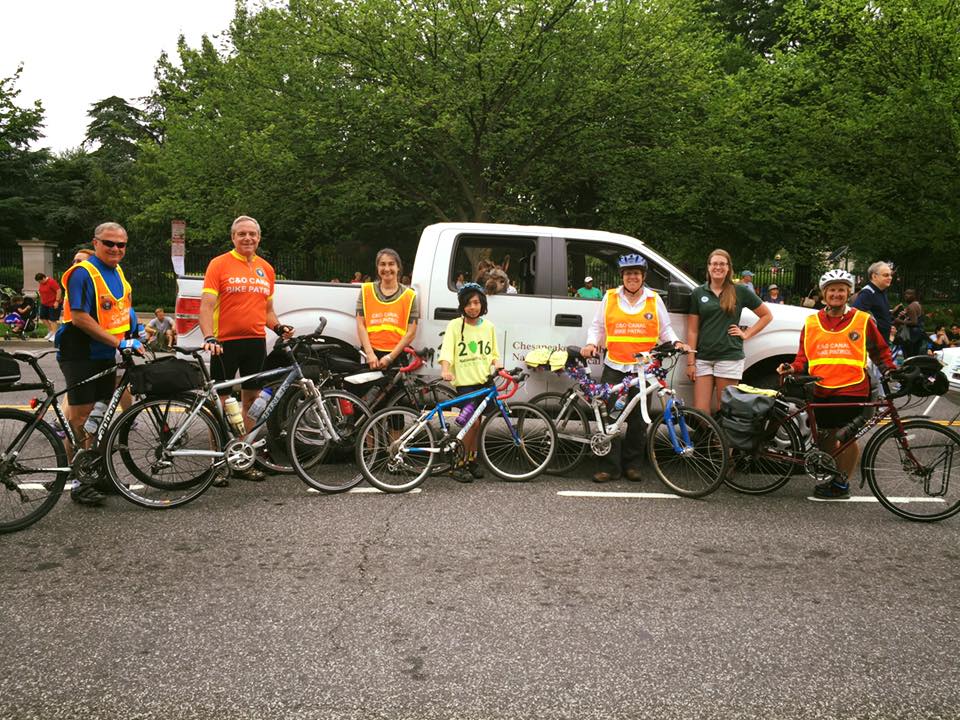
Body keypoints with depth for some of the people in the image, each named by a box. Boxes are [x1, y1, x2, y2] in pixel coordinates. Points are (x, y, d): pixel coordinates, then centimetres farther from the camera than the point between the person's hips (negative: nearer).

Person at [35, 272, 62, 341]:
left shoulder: (51, 282, -19)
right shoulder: (40, 283, 6)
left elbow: (59, 291, -22)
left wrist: (57, 301, -24)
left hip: (53, 304, -9)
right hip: (44, 304, 9)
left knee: (52, 319, -7)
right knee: (43, 318, 11)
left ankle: (54, 335, 1)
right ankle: (51, 331, 26)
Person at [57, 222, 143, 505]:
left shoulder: (116, 271, 11)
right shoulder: (82, 272, -15)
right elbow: (80, 317, -23)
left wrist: (137, 329, 10)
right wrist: (118, 342, -24)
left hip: (106, 355, 8)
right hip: (80, 355, -8)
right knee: (80, 417, -6)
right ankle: (78, 482, 1)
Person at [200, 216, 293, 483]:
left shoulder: (266, 269, 13)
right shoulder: (219, 264, -2)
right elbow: (207, 305, -10)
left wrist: (279, 327, 2)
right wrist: (209, 337, -24)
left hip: (256, 342, 5)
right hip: (225, 343, -5)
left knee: (251, 400, 9)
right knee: (220, 402, 1)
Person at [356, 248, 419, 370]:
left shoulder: (409, 296, 5)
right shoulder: (366, 291, 10)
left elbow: (411, 333, 0)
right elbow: (361, 325, 4)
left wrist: (390, 357, -8)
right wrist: (370, 354, -8)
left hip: (396, 355, -1)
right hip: (370, 353, 1)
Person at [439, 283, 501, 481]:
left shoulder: (488, 326, 12)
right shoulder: (455, 325, -1)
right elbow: (447, 351, -11)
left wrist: (497, 364, 0)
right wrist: (445, 370, -29)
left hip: (485, 381, 4)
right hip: (465, 382, -4)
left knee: (475, 422, 8)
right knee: (473, 422, -13)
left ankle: (473, 460, 23)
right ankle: (461, 464, -1)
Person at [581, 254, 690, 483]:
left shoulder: (654, 300, 9)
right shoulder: (610, 298, 8)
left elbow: (665, 329, 15)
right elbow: (597, 326, 13)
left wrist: (676, 342, -3)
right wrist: (591, 343, -4)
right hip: (614, 367, 0)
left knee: (637, 419, 6)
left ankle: (632, 465, 18)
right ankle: (610, 467, 1)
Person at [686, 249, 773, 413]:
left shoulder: (740, 292, 4)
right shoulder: (698, 293, 7)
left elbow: (767, 315, 12)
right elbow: (692, 330, 5)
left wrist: (746, 334, 2)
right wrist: (690, 361, 0)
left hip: (729, 357, -1)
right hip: (703, 358, 2)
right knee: (699, 411, -3)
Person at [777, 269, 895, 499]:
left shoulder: (862, 320, 5)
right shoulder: (811, 323, 11)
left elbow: (880, 351, 13)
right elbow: (804, 356, 13)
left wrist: (891, 370, 0)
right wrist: (792, 368, -5)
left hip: (852, 389, -3)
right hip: (821, 390, 3)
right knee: (826, 437, 9)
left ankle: (842, 483, 11)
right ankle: (832, 478, 24)